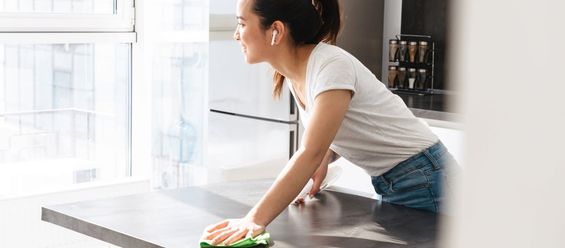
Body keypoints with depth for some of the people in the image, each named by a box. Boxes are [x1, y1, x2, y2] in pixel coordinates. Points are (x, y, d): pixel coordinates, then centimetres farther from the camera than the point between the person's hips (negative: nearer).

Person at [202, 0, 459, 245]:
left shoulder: (331, 66, -25)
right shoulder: (292, 75, 1)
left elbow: (311, 153, -34)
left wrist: (255, 219, -40)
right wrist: (325, 160, -9)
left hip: (422, 178, -8)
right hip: (387, 182, 8)